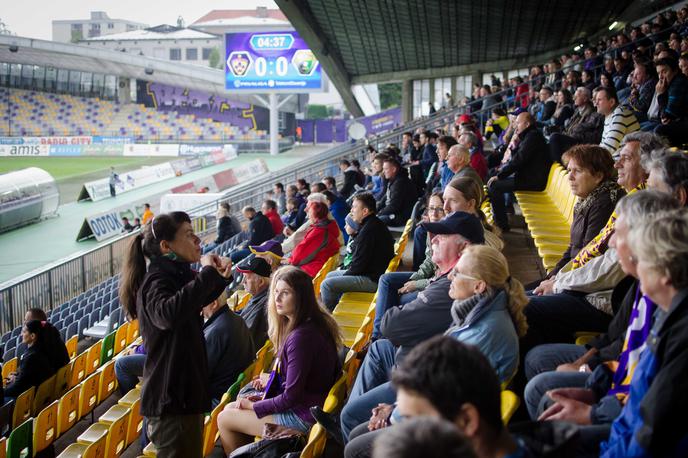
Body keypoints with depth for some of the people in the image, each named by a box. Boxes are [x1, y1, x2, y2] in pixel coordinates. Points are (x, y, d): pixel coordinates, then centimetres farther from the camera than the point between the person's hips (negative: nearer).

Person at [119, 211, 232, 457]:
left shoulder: (178, 275, 9)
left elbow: (197, 302, 27)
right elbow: (167, 313, -41)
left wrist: (220, 277, 5)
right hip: (171, 397, -10)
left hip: (185, 390, 10)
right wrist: (207, 273, -33)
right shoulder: (157, 281, -19)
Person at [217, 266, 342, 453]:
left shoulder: (301, 336, -26)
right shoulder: (314, 324, 4)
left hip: (302, 417, -10)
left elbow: (291, 397, -22)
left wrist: (253, 406, -9)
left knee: (224, 419, 1)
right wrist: (272, 382, 11)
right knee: (230, 408, 18)